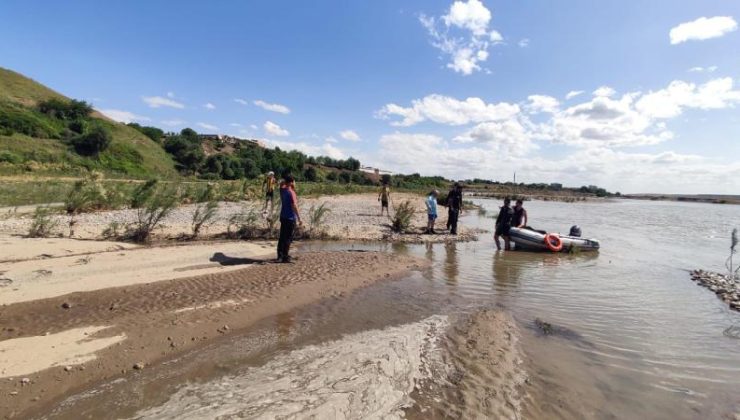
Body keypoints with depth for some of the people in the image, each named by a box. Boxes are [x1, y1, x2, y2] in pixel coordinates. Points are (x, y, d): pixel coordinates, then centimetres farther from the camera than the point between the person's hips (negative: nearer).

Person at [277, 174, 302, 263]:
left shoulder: (282, 189, 4)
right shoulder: (291, 193, -19)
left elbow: (282, 183, 29)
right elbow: (294, 207, -22)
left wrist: (286, 180, 10)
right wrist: (299, 219, -19)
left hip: (283, 217, 8)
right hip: (290, 218, -8)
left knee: (282, 237, 14)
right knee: (288, 238, -1)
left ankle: (280, 255, 21)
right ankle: (285, 257, 3)